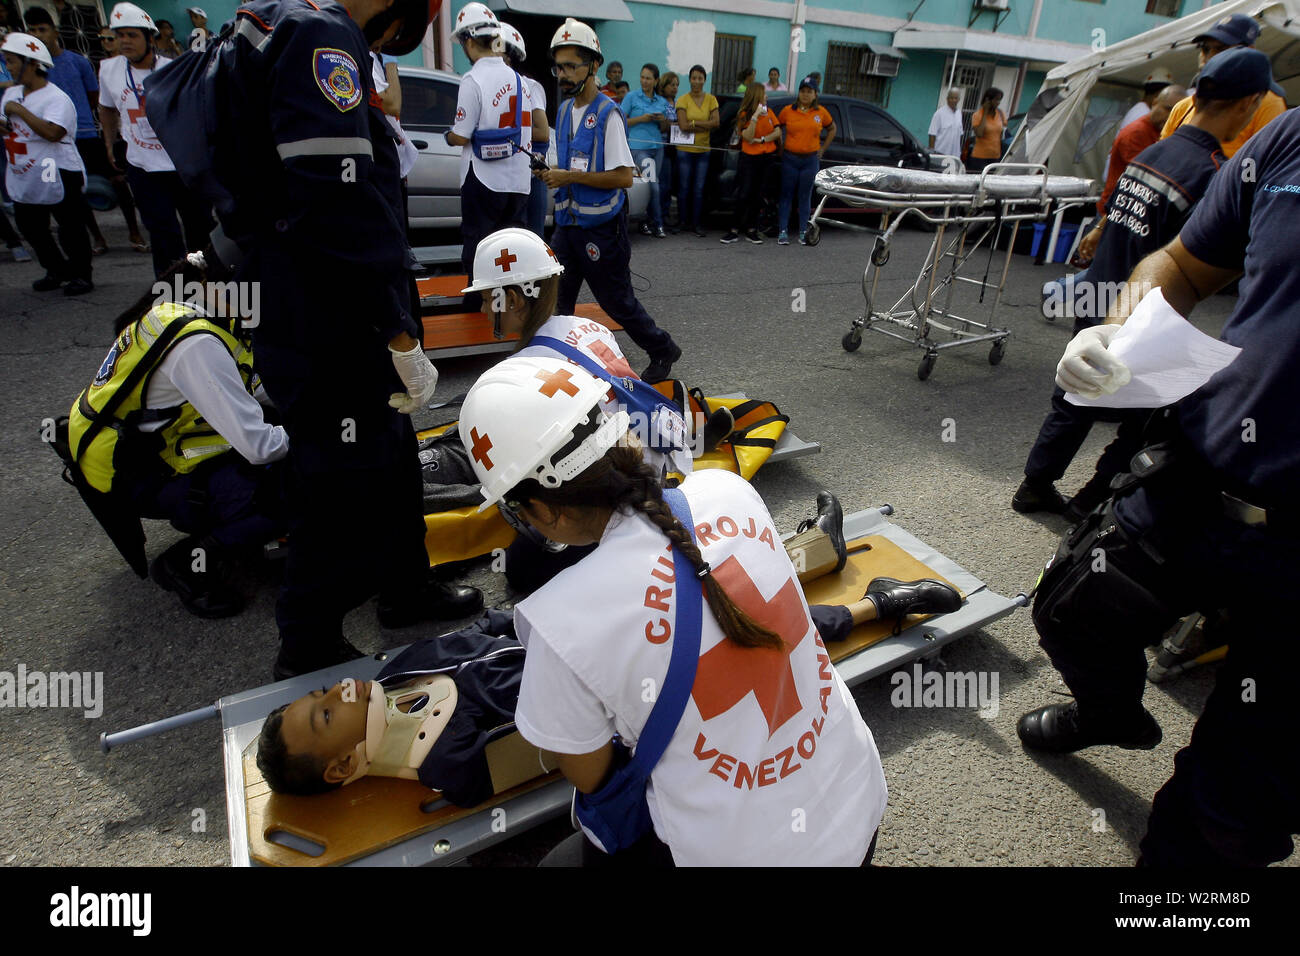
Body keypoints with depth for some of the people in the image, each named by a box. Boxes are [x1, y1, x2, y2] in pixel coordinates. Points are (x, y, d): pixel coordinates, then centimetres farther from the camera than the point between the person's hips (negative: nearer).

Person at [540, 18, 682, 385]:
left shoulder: (607, 113, -13)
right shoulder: (564, 109, 12)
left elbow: (624, 177, -19)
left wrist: (570, 177, -20)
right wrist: (550, 173, 0)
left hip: (600, 227, -7)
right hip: (567, 223, 8)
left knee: (617, 300, 2)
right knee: (556, 299, 8)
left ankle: (662, 350, 21)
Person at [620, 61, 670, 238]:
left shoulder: (662, 102, 16)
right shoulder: (631, 97, 5)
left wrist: (663, 121, -1)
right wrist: (641, 119, -10)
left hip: (657, 146, 5)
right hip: (638, 145, -5)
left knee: (652, 185, 4)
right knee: (653, 185, -14)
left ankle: (646, 222, 13)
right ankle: (657, 224, -8)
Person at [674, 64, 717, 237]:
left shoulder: (711, 99, 5)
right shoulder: (683, 100, -4)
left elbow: (716, 122, -7)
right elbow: (683, 126, -14)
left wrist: (694, 122, -13)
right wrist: (706, 127, -13)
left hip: (703, 150, 2)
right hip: (685, 150, -2)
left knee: (699, 189, 4)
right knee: (684, 187, 3)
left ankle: (697, 223, 10)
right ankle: (684, 221, 15)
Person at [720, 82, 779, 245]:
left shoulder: (768, 112, 8)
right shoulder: (744, 114, -3)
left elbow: (778, 132, 1)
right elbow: (748, 137, -16)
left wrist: (761, 140, -12)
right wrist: (755, 116, -23)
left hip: (767, 158, 4)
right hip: (749, 158, -4)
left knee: (757, 195, 6)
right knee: (743, 195, -8)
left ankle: (751, 230, 10)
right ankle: (735, 230, -5)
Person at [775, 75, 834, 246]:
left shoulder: (821, 112, 4)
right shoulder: (788, 111, 0)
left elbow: (832, 129, 19)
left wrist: (822, 149, 12)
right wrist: (781, 148, 8)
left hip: (811, 160, 1)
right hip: (790, 159, -1)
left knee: (805, 197, 4)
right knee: (786, 195, 0)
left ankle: (803, 232, 10)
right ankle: (783, 232, 4)